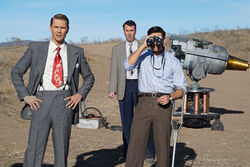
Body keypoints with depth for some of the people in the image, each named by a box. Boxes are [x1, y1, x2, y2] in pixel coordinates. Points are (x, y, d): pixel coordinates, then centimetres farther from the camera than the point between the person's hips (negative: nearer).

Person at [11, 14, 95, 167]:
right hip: (41, 101, -1)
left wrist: (80, 94, 3)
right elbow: (16, 72, 12)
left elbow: (89, 77, 20)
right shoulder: (35, 48, 7)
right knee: (34, 148, -3)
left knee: (62, 148, 6)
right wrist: (26, 96, 0)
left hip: (65, 102, 1)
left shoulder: (77, 52, 9)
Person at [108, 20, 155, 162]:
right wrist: (112, 89, -4)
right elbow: (114, 70, 6)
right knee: (126, 121, 6)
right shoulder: (117, 49, 10)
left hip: (140, 85, -1)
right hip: (125, 86, 2)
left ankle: (149, 152, 8)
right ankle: (128, 153, 16)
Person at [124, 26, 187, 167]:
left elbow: (181, 88, 11)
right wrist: (143, 46, -10)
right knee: (136, 142, -4)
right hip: (144, 102, 0)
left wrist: (170, 97, -9)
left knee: (163, 144, 3)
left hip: (163, 104, 0)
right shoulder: (143, 55, 10)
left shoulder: (173, 61, 10)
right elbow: (128, 65, -10)